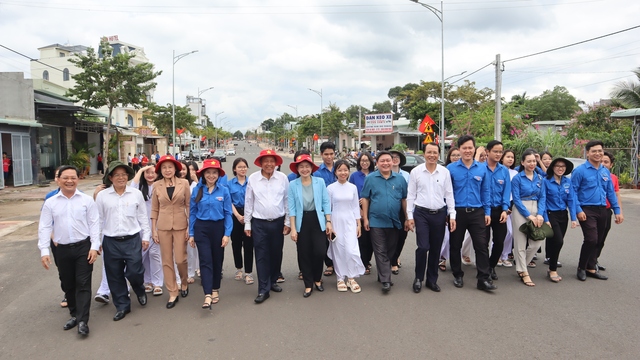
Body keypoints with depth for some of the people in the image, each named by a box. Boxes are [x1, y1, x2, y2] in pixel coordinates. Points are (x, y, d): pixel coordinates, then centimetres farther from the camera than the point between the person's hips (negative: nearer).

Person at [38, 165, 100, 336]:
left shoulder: (87, 200, -2)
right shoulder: (50, 203, 2)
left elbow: (94, 224, -3)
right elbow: (44, 228, 2)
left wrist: (94, 246, -9)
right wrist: (44, 251, -5)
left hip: (83, 247, -3)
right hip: (62, 249, 3)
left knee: (83, 284, -3)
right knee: (67, 284, 14)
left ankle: (83, 320, 0)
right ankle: (74, 314, 31)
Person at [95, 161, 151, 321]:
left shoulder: (136, 194, 1)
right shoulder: (102, 196, 0)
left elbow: (143, 217, 6)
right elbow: (98, 219, 4)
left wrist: (145, 236, 5)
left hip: (132, 240, -1)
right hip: (111, 242, 1)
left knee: (134, 272, -2)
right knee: (115, 276, 8)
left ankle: (140, 291, 32)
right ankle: (122, 306, 25)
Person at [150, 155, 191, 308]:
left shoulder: (184, 183, -3)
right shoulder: (157, 185, 0)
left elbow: (188, 205, 0)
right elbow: (154, 209, 4)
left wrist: (190, 227, -4)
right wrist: (153, 230, 2)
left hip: (180, 226, -1)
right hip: (163, 227, 2)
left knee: (180, 259, 0)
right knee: (167, 261, 5)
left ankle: (184, 283, 30)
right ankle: (173, 293, 16)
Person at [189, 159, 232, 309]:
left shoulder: (224, 191, -3)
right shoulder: (197, 190, 0)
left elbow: (228, 214, -2)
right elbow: (192, 213, 4)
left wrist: (227, 234, -8)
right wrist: (191, 234, 2)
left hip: (218, 228, 0)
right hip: (201, 228, 0)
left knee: (217, 260, 12)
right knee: (205, 260, -6)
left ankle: (215, 289, 30)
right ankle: (207, 295, -9)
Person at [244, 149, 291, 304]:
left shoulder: (283, 178, -2)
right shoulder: (252, 178, -4)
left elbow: (287, 201, 3)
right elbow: (248, 202, 1)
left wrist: (287, 222, 3)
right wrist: (247, 224, 2)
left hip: (278, 222, 2)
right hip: (259, 223, -1)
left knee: (276, 254, 13)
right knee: (262, 256, 1)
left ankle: (273, 281, 32)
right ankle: (263, 290, 8)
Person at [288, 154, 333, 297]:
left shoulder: (320, 182, -1)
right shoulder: (292, 185, -3)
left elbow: (326, 202, 2)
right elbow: (291, 207, -3)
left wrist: (328, 222, -1)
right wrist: (293, 228, -6)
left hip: (318, 220, 0)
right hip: (302, 222, 0)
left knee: (320, 252, -4)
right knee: (304, 254, 6)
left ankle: (317, 278, 24)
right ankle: (308, 284, 23)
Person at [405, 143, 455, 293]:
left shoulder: (445, 172, 2)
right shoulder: (416, 171, -1)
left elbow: (449, 195, 6)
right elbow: (410, 195, 1)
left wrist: (452, 216, 1)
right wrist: (409, 216, -2)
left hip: (439, 214, 2)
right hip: (421, 213, -2)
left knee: (436, 249, 9)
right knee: (423, 247, -8)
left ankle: (432, 280, 25)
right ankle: (418, 278, 12)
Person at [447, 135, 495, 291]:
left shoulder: (482, 168, 4)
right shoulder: (451, 168, -3)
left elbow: (485, 191, 8)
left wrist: (487, 212, 4)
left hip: (477, 212, 1)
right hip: (457, 212, -1)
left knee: (482, 245, -1)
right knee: (455, 246, 9)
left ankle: (483, 279, 6)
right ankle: (457, 276, 25)